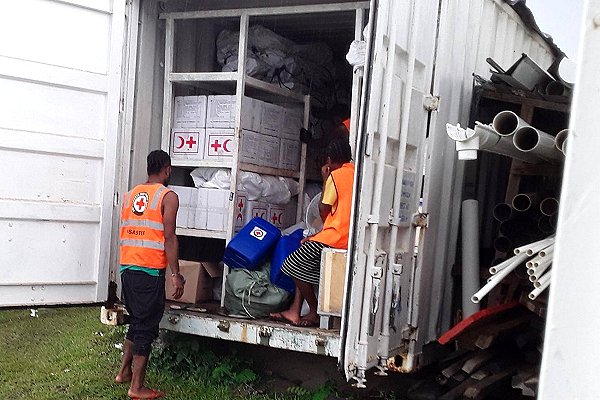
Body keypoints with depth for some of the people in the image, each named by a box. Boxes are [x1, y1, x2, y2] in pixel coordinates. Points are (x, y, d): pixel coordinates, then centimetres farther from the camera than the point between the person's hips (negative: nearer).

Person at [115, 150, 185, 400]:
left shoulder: (130, 195, 12)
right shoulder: (168, 196, -7)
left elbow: (124, 233, 15)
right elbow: (169, 238, -13)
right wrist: (176, 275, -10)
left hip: (127, 267, 7)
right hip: (150, 270, -7)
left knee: (136, 321, 22)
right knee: (146, 327, 2)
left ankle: (124, 372, 31)